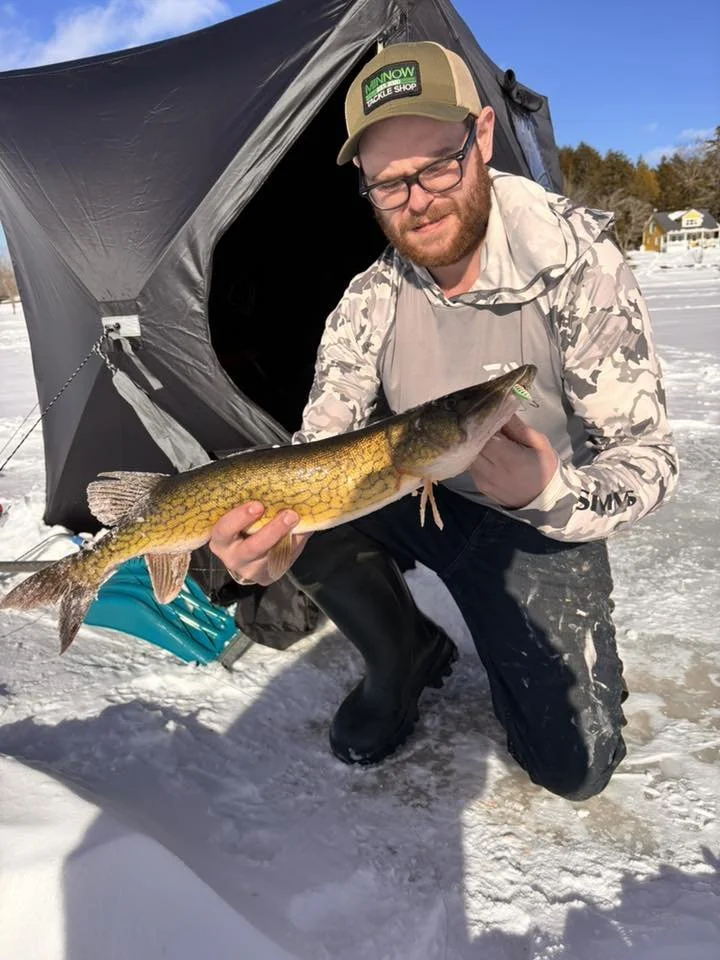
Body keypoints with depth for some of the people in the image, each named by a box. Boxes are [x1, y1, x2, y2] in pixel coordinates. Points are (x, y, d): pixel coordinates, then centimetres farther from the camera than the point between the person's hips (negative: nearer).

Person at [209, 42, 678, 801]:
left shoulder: (578, 267, -22)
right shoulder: (370, 300, -13)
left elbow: (646, 458, -20)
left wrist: (550, 491, -44)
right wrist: (269, 525, -39)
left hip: (539, 524, -2)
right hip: (423, 498, 3)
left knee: (574, 766, -11)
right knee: (292, 509, -24)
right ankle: (405, 660, 3)